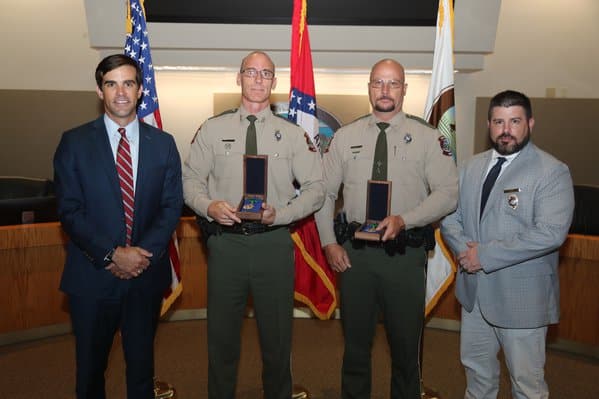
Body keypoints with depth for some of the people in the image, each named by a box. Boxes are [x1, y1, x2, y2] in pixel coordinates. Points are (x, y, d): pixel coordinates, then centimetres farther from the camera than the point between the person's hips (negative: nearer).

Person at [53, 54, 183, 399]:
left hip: (147, 275, 1)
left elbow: (172, 206, 0)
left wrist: (144, 252, -13)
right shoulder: (75, 142, -1)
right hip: (92, 277, -1)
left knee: (142, 361, 16)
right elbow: (70, 210, -6)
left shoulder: (163, 143, 4)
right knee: (91, 364, 15)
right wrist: (111, 255, -16)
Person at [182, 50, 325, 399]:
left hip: (274, 243, 0)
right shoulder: (213, 129, 6)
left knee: (277, 336, 13)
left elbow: (316, 187, 3)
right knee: (222, 335, 13)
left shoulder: (293, 134, 4)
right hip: (225, 242, 1)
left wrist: (281, 214, -12)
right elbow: (191, 180, 8)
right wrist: (209, 206, -13)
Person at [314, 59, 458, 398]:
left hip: (406, 253, -1)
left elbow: (448, 193, -4)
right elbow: (324, 192, 8)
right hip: (354, 252, 2)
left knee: (406, 344, 11)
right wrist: (329, 243, 1)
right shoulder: (345, 137, 6)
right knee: (356, 340, 16)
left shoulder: (428, 137, 0)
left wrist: (404, 220, -17)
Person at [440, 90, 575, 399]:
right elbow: (450, 215, 6)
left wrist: (486, 255, -22)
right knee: (476, 366, 24)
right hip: (474, 291, 6)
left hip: (521, 296, -5)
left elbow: (550, 233, -23)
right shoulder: (471, 167, 7)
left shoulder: (552, 172, -12)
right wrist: (465, 249, -14)